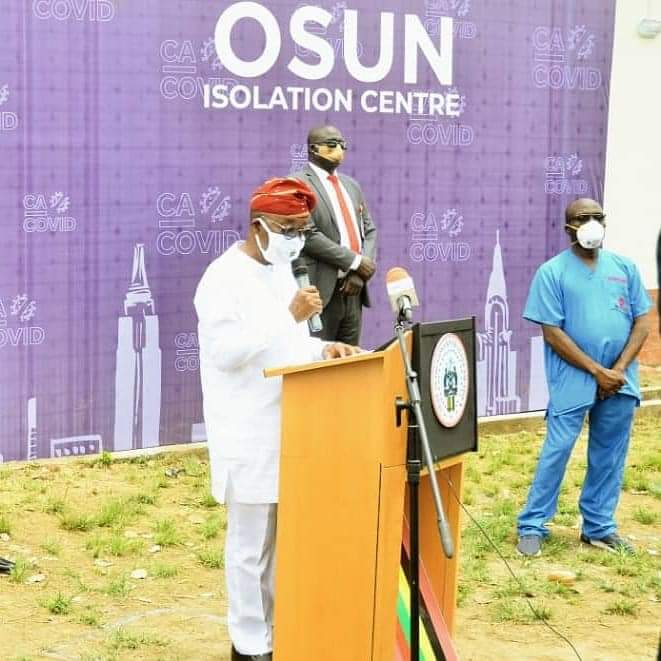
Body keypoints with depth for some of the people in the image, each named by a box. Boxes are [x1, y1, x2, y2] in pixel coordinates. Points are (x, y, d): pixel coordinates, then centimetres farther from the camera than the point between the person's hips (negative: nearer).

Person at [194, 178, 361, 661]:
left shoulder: (281, 269, 13)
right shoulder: (225, 277, -15)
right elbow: (225, 351, -24)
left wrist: (324, 348, 1)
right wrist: (290, 315, -27)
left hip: (287, 426, 8)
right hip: (248, 435, -8)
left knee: (286, 537, 14)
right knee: (251, 543, 1)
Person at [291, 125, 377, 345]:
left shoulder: (351, 185, 19)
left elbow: (369, 230, 15)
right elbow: (309, 235, -14)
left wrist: (361, 273, -2)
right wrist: (355, 261, -14)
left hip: (353, 291, 7)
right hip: (323, 291, -7)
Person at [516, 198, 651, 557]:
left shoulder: (624, 267, 9)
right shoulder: (552, 272, -3)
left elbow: (642, 321, 7)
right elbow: (552, 332, -8)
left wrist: (619, 369, -7)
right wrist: (597, 371, -12)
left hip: (619, 380, 4)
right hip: (573, 380, -4)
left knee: (609, 456, 9)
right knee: (557, 449, -5)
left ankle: (599, 527, 20)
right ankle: (532, 527, 4)